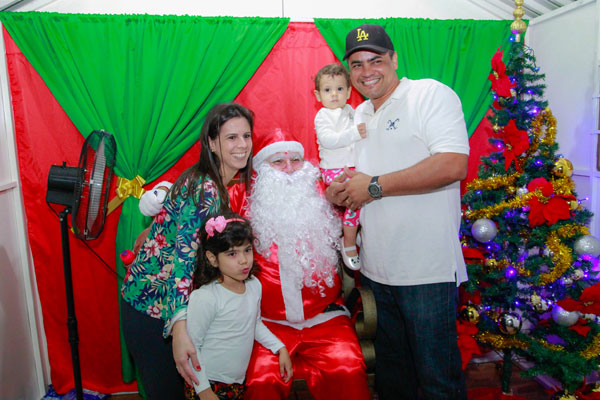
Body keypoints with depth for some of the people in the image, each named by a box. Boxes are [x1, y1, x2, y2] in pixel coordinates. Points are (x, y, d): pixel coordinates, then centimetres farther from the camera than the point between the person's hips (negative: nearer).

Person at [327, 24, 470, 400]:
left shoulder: (431, 94, -6)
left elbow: (454, 165, -21)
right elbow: (348, 182, 25)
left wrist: (374, 185, -17)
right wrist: (338, 192, 0)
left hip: (427, 270, -7)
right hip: (377, 269, 7)